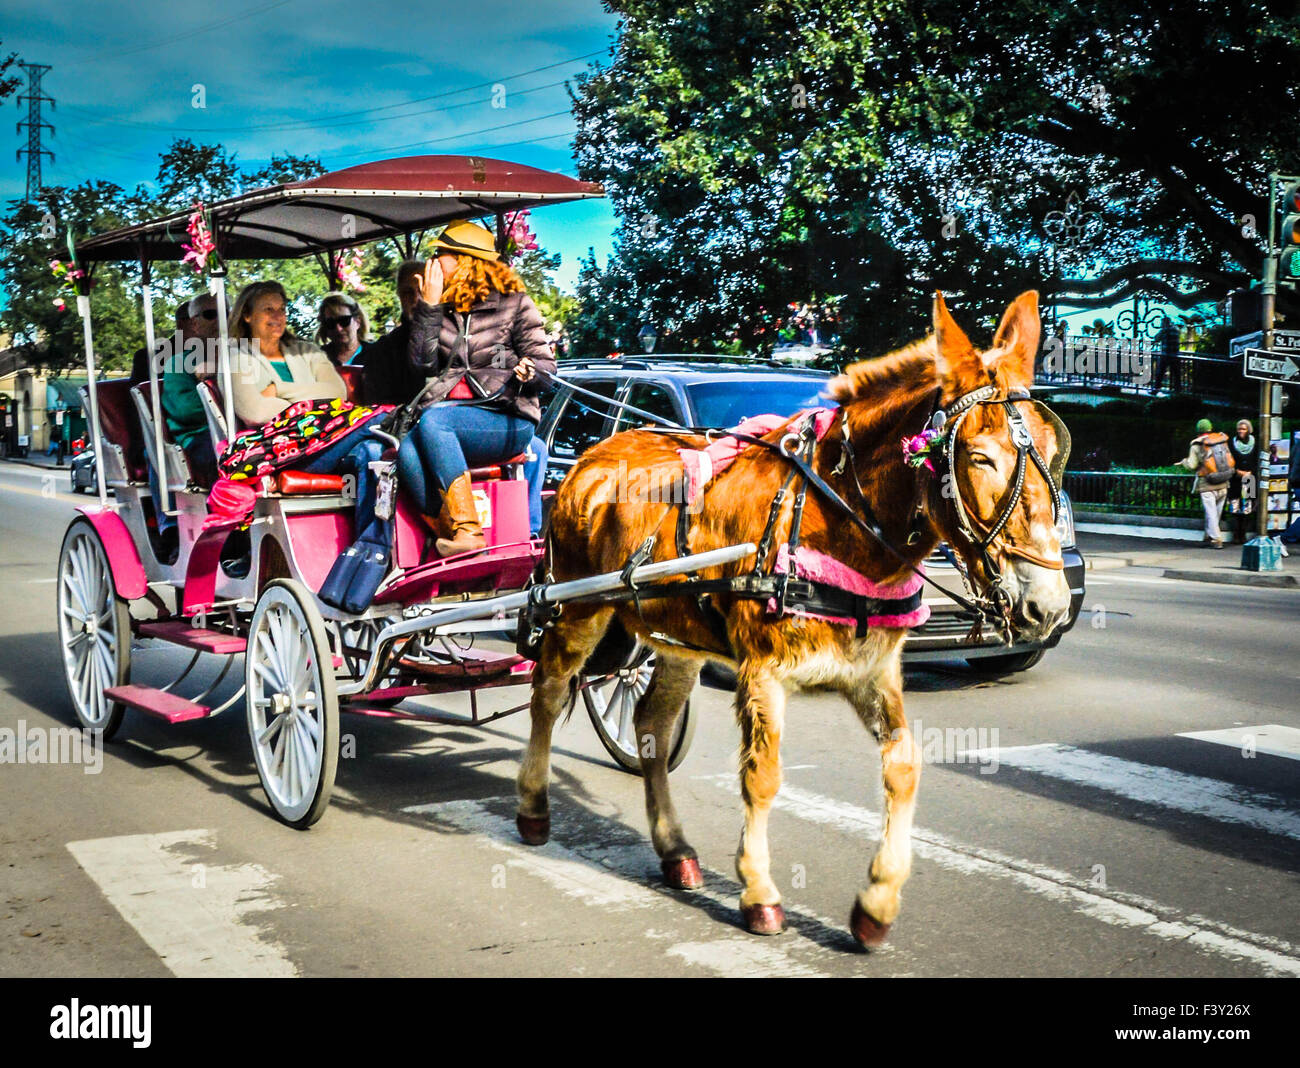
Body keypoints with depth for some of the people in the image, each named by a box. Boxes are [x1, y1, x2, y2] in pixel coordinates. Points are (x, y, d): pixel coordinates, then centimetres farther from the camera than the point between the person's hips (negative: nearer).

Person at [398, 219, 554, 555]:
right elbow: (424, 361, 6)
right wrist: (428, 305, 3)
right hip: (448, 422, 4)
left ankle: (467, 530, -37)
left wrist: (530, 369, -20)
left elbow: (546, 363, 4)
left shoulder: (514, 304, 8)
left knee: (432, 419, -34)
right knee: (408, 450, -31)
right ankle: (450, 535, -35)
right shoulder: (443, 308, 20)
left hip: (507, 419, -4)